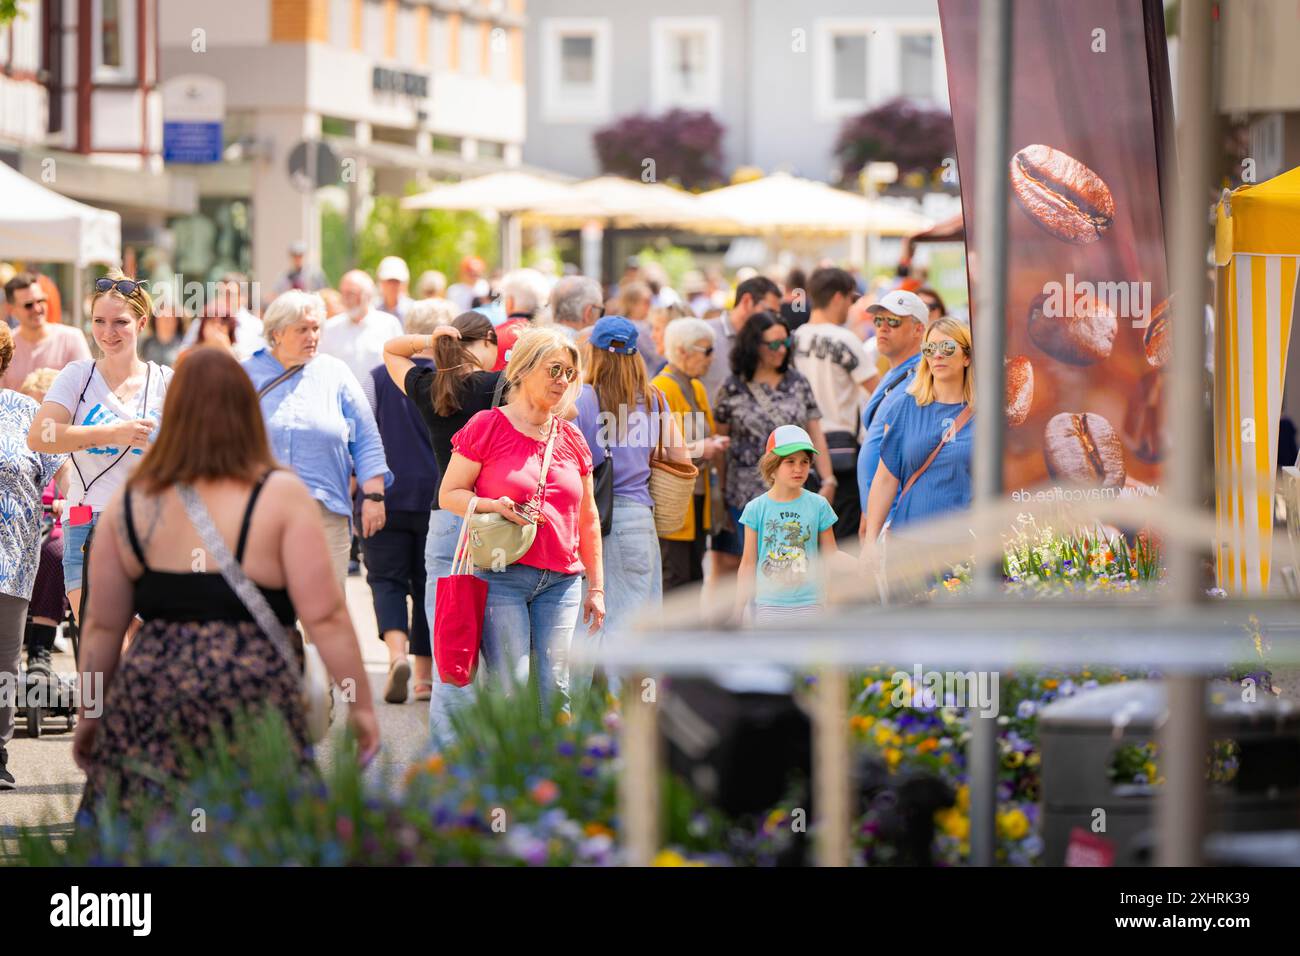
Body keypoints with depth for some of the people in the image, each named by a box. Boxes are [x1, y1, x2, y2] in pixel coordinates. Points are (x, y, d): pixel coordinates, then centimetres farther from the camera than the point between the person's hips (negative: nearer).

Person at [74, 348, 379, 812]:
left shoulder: (131, 503, 8)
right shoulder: (281, 497, -1)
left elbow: (102, 626, 13)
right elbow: (324, 617, -6)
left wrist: (89, 714, 23)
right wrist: (361, 705, 2)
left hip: (147, 700, 3)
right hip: (251, 700, -3)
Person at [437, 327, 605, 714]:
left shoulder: (572, 438, 14)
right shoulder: (487, 427, 0)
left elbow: (587, 520, 20)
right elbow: (448, 494, 0)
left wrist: (596, 586, 17)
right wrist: (494, 506, -18)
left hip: (560, 580, 4)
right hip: (500, 576, -4)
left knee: (555, 689, 0)